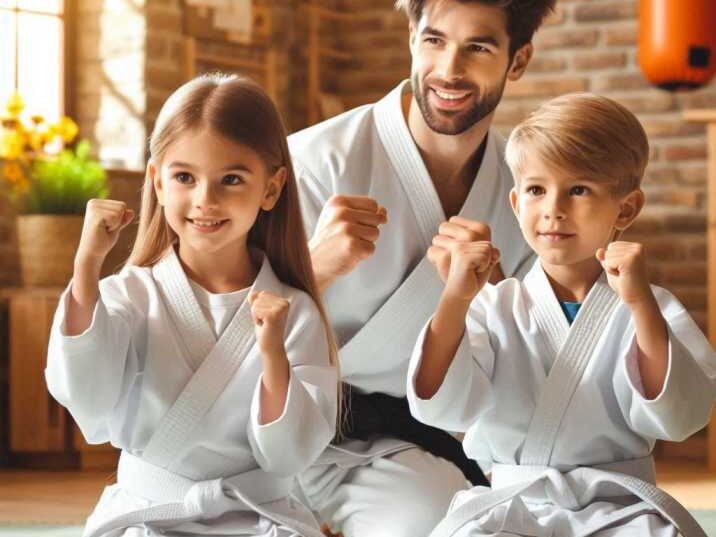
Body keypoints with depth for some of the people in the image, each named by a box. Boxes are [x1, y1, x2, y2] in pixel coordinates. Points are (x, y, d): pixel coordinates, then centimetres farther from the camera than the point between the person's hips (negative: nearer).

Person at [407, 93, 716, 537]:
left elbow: (675, 420, -13)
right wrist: (455, 300, -22)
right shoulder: (494, 307, 3)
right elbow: (443, 408, -8)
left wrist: (641, 304, -24)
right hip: (506, 500, -1)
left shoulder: (652, 311, 2)